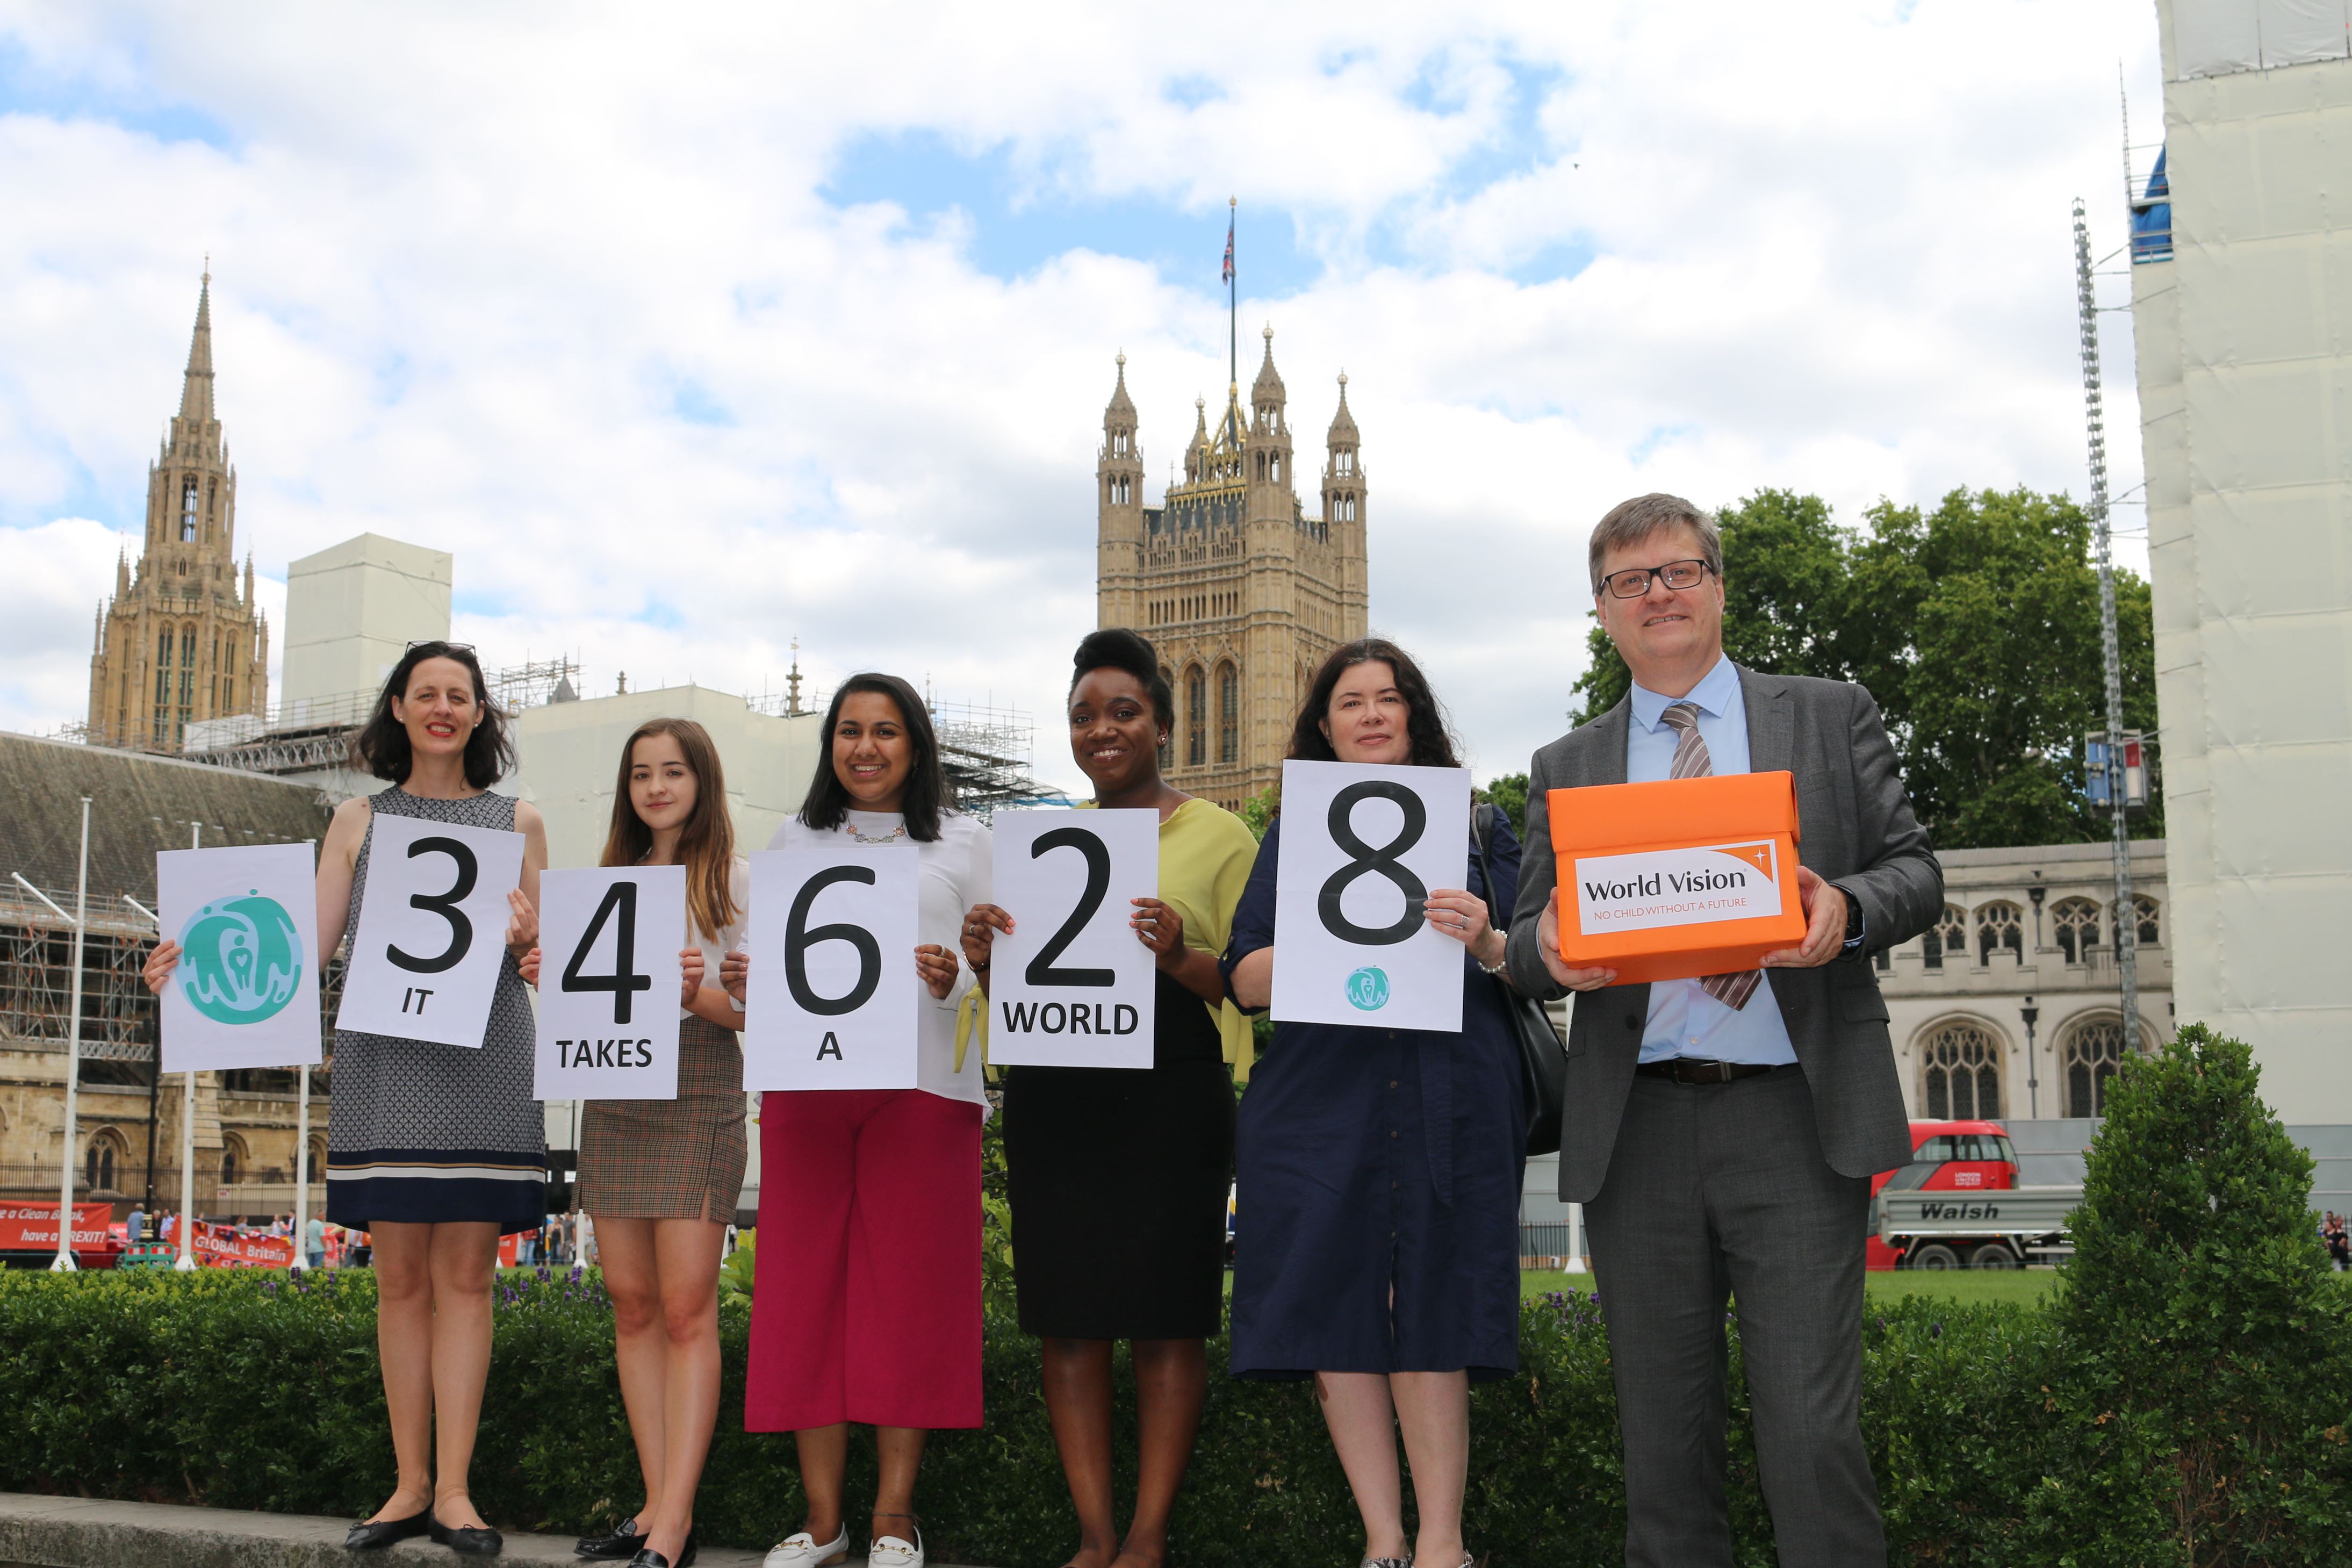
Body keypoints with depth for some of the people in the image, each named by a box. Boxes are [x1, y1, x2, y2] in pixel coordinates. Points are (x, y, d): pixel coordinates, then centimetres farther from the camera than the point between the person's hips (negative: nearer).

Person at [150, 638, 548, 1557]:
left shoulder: (516, 822, 12)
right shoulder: (359, 821, 13)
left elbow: (541, 960, 10)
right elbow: (308, 946, 6)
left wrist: (520, 941, -12)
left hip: (482, 1061, -1)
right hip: (383, 1058, 1)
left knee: (465, 1274, -3)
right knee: (401, 1276, 2)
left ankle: (454, 1489, -1)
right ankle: (410, 1485, 9)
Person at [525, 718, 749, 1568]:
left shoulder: (735, 881, 3)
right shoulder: (612, 881, 18)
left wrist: (697, 994, -23)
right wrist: (550, 980, 0)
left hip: (697, 1092, -5)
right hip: (613, 1092, 6)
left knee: (686, 1306, -10)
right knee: (632, 1303, 3)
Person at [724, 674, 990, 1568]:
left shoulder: (962, 844, 11)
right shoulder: (795, 840, 18)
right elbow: (756, 950, 16)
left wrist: (955, 982, -15)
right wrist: (741, 980, -6)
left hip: (922, 1086, -2)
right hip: (805, 1086, 2)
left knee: (911, 1290, -2)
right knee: (806, 1289, 1)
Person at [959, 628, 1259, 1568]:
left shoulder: (1216, 835, 4)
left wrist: (1178, 957, -21)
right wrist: (984, 960, -3)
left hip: (1169, 1092, -4)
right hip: (1051, 1094, 4)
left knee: (1166, 1312, -3)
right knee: (1068, 1314, 2)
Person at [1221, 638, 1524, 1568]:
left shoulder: (1476, 829, 15)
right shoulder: (1292, 836, 17)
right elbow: (1247, 981, 9)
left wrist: (1486, 943, -13)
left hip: (1449, 1099, -1)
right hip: (1321, 1099, 1)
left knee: (1430, 1315, -8)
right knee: (1335, 1310, -5)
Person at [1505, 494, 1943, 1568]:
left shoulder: (1830, 719, 13)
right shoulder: (1565, 769, 17)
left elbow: (1916, 871, 8)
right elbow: (1528, 944, 14)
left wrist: (1849, 910, -15)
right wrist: (1548, 947, -11)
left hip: (1792, 1118, -2)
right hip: (1636, 1128, 2)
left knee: (1812, 1430, -7)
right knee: (1662, 1440, 7)